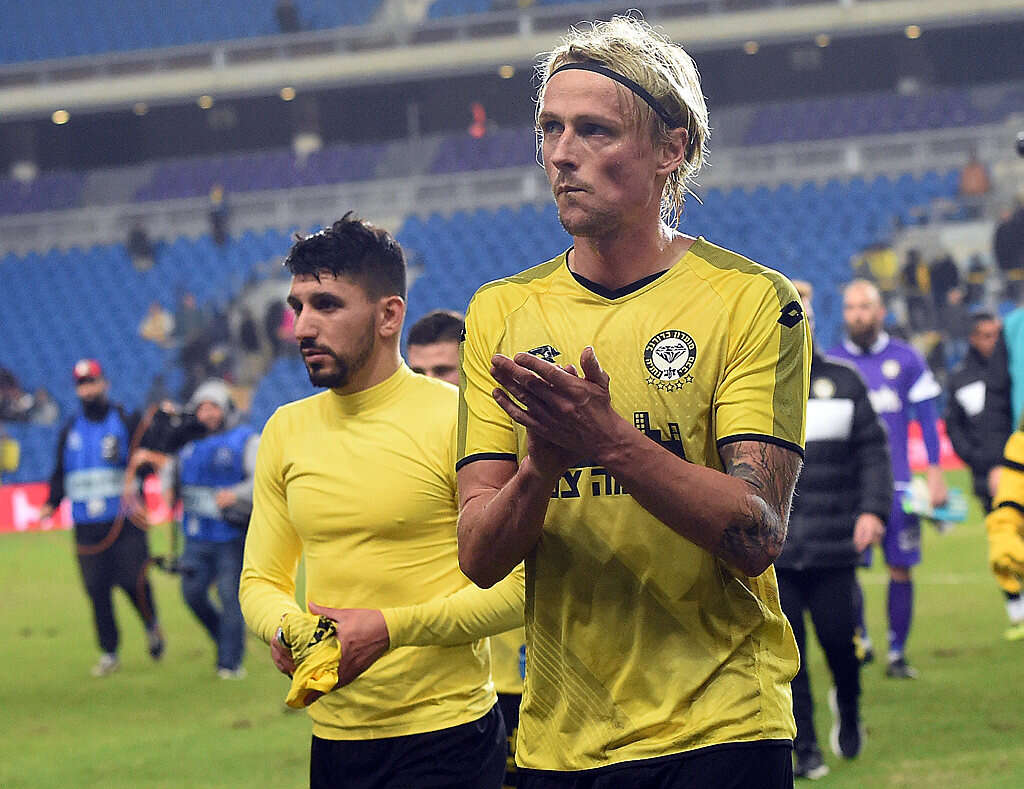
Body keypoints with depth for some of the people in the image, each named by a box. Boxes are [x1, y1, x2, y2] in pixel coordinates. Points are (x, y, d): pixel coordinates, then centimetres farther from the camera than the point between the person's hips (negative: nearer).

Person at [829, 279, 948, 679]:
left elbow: (927, 417, 9)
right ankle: (859, 639, 9)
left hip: (896, 482, 0)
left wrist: (935, 473, 3)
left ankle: (897, 654, 10)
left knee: (901, 569, 1)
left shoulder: (905, 359, 5)